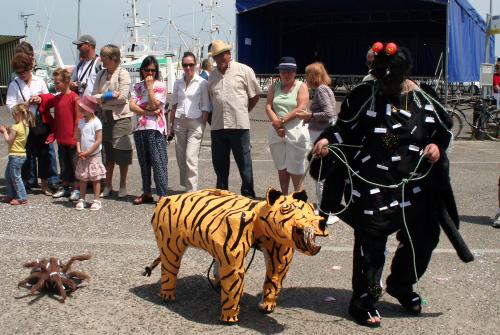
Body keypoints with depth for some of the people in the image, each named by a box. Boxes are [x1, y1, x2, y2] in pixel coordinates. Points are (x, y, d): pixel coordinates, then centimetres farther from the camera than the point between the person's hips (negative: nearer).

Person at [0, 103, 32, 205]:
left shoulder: (16, 127, -19)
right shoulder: (26, 126, 8)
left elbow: (8, 140, -15)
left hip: (16, 156, -10)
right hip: (21, 154, 10)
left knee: (15, 177, -2)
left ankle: (22, 198, 1)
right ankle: (11, 195, 25)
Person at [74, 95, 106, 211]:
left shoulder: (96, 122, -13)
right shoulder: (81, 121, 7)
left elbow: (98, 141, -15)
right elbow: (78, 137, 9)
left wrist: (88, 152, -15)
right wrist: (79, 150, -6)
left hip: (94, 155, -6)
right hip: (82, 156, 6)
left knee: (95, 178, 1)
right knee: (82, 178, 10)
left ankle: (96, 200, 6)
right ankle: (82, 200, 17)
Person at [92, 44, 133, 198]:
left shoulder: (122, 73, -7)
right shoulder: (101, 74, 10)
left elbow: (122, 97, -15)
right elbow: (94, 96, 4)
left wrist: (103, 98, -7)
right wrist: (111, 95, -12)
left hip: (121, 117, -5)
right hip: (105, 117, 5)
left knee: (122, 152, -1)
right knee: (107, 152, 8)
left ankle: (123, 186, 11)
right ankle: (108, 186, 17)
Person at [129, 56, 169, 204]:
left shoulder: (160, 86, 0)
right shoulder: (137, 87, 12)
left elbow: (154, 105, -13)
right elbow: (132, 106, 0)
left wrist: (150, 86, -8)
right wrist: (147, 112, -12)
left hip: (156, 129, -5)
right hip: (140, 128, 5)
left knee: (158, 162, -8)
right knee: (144, 162, 11)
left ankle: (163, 195, -7)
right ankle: (147, 193, 20)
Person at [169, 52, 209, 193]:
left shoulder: (202, 83, -2)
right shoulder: (178, 83, 10)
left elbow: (205, 107, -1)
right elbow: (174, 104, 15)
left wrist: (203, 125, -6)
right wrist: (171, 124, 12)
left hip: (195, 122, -4)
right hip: (179, 122, 5)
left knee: (191, 158, -13)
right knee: (181, 158, 6)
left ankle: (191, 191, -11)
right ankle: (186, 186, 19)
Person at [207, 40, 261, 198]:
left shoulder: (244, 70, 1)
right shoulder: (212, 75, 14)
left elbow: (255, 96, 5)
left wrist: (243, 112, 7)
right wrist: (215, 116, 12)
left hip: (239, 125, -4)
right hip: (218, 126, 4)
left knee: (244, 162, 1)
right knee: (219, 162, 10)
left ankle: (248, 194, 9)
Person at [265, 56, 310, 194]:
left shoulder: (301, 86, -1)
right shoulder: (275, 86, 11)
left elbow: (301, 108, -13)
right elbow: (268, 106, 1)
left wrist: (282, 120, -17)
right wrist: (276, 123, -14)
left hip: (295, 132, -4)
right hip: (277, 132, 4)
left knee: (294, 168, -1)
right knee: (281, 167, 12)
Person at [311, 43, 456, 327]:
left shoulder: (424, 101, -1)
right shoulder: (364, 95, -6)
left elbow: (444, 130, 12)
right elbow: (345, 128, 3)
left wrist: (437, 145, -8)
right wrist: (327, 140, -15)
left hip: (414, 187, 3)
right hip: (372, 188, -3)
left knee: (422, 239, 12)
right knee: (370, 244, 1)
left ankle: (401, 286, 40)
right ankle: (363, 300, 18)